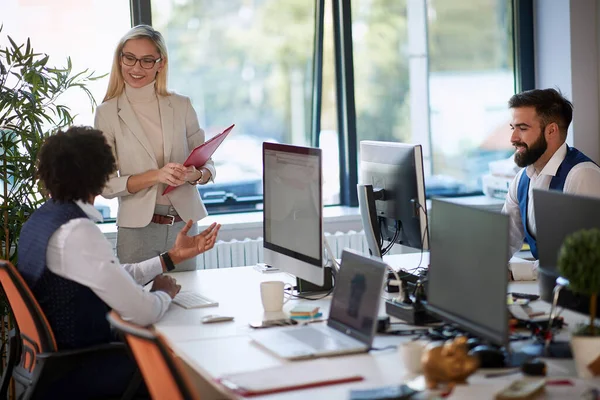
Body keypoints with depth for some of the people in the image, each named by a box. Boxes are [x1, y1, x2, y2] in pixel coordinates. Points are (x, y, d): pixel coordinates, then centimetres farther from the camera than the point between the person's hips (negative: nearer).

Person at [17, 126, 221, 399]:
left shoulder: (42, 218, 4)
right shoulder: (77, 232, -26)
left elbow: (114, 277, 9)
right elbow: (142, 313, -25)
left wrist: (172, 256, 14)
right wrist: (165, 293, -4)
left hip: (54, 356, 9)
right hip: (78, 372, -9)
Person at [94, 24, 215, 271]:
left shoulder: (181, 106, 5)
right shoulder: (107, 113, -2)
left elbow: (208, 165, 9)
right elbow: (106, 185, -6)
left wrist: (194, 175, -14)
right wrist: (154, 176, -19)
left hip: (184, 223, 2)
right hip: (138, 226, -2)